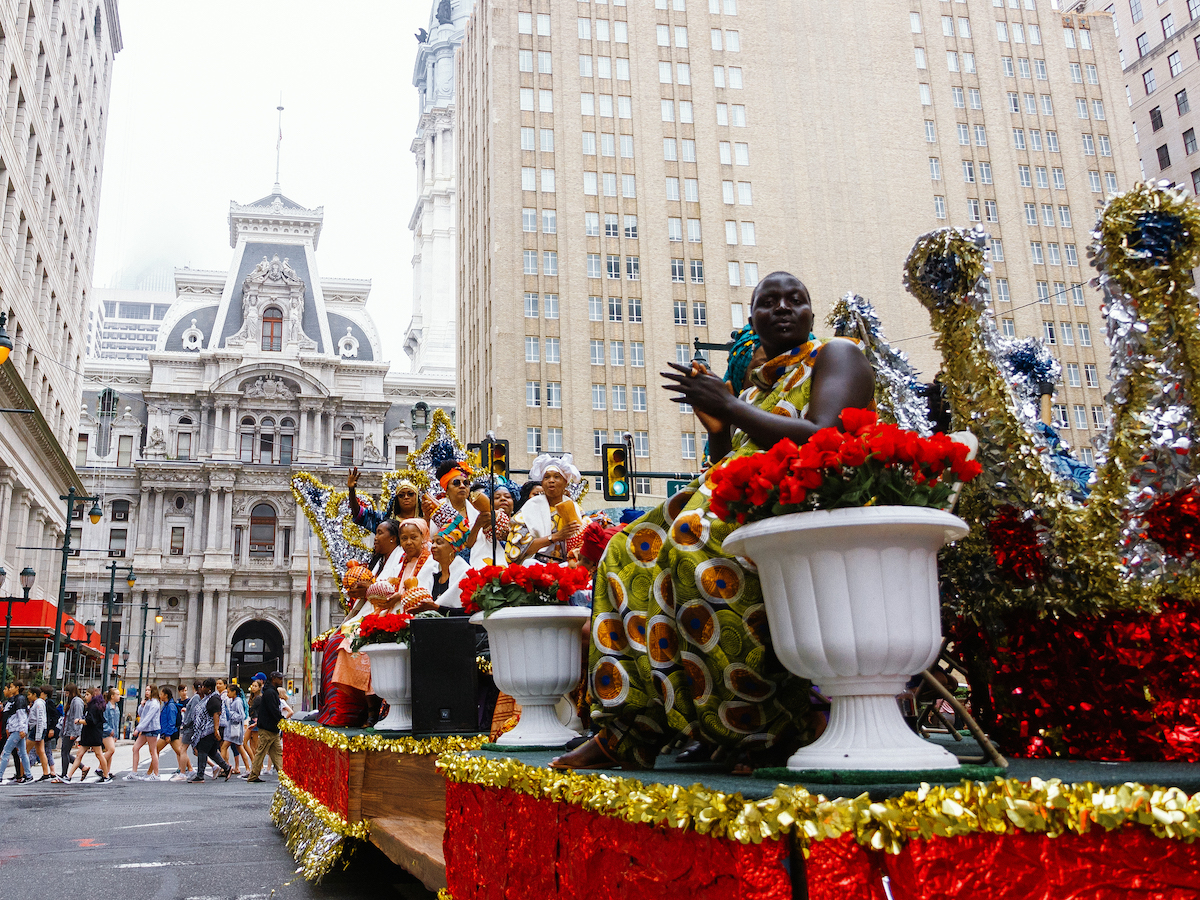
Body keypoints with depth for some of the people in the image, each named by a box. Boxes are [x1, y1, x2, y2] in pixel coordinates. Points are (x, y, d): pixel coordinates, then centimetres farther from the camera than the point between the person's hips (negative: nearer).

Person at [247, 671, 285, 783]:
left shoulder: (273, 692, 17)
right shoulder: (270, 693, -15)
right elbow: (274, 711, -21)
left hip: (273, 729, 10)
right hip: (267, 729, -10)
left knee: (277, 752, 6)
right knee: (261, 752, -2)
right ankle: (253, 776, 5)